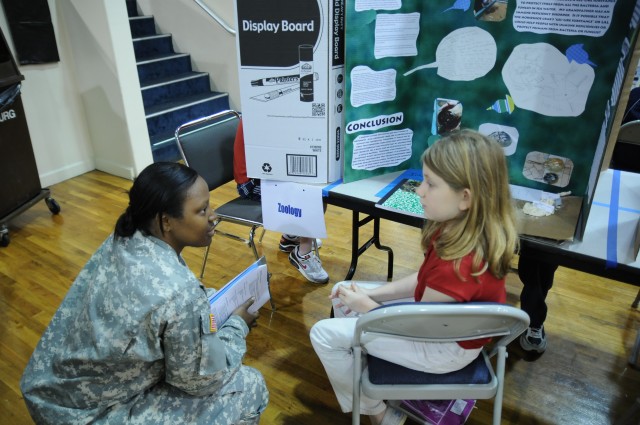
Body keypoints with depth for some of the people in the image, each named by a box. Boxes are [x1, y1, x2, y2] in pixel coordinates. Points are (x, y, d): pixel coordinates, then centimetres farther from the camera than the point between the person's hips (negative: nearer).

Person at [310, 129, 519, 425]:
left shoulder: (458, 266, -39)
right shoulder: (466, 230, -12)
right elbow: (424, 278, 2)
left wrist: (365, 305, -9)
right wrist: (371, 294, -4)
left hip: (444, 346, -8)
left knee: (324, 334, -6)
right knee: (342, 294, 12)